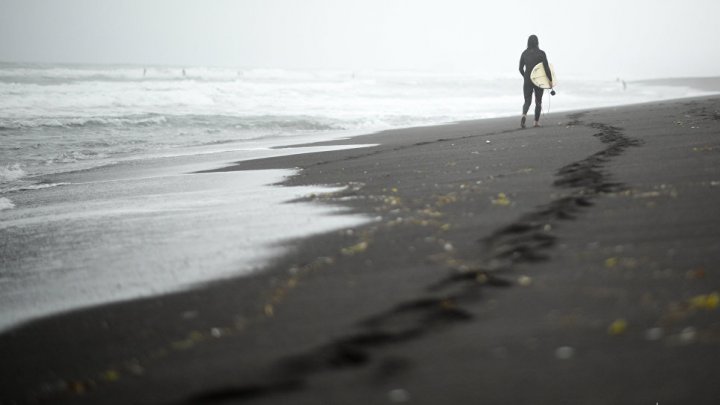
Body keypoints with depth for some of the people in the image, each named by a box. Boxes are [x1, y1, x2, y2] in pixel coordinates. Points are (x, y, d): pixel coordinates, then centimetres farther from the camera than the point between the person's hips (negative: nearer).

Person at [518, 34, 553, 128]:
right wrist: (550, 80, -6)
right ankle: (537, 122, 14)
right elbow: (546, 67, -13)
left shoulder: (524, 53, 1)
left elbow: (521, 68, 4)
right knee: (538, 102, 15)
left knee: (527, 101, 7)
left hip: (527, 81, 2)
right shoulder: (541, 53, -7)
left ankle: (524, 115, -23)